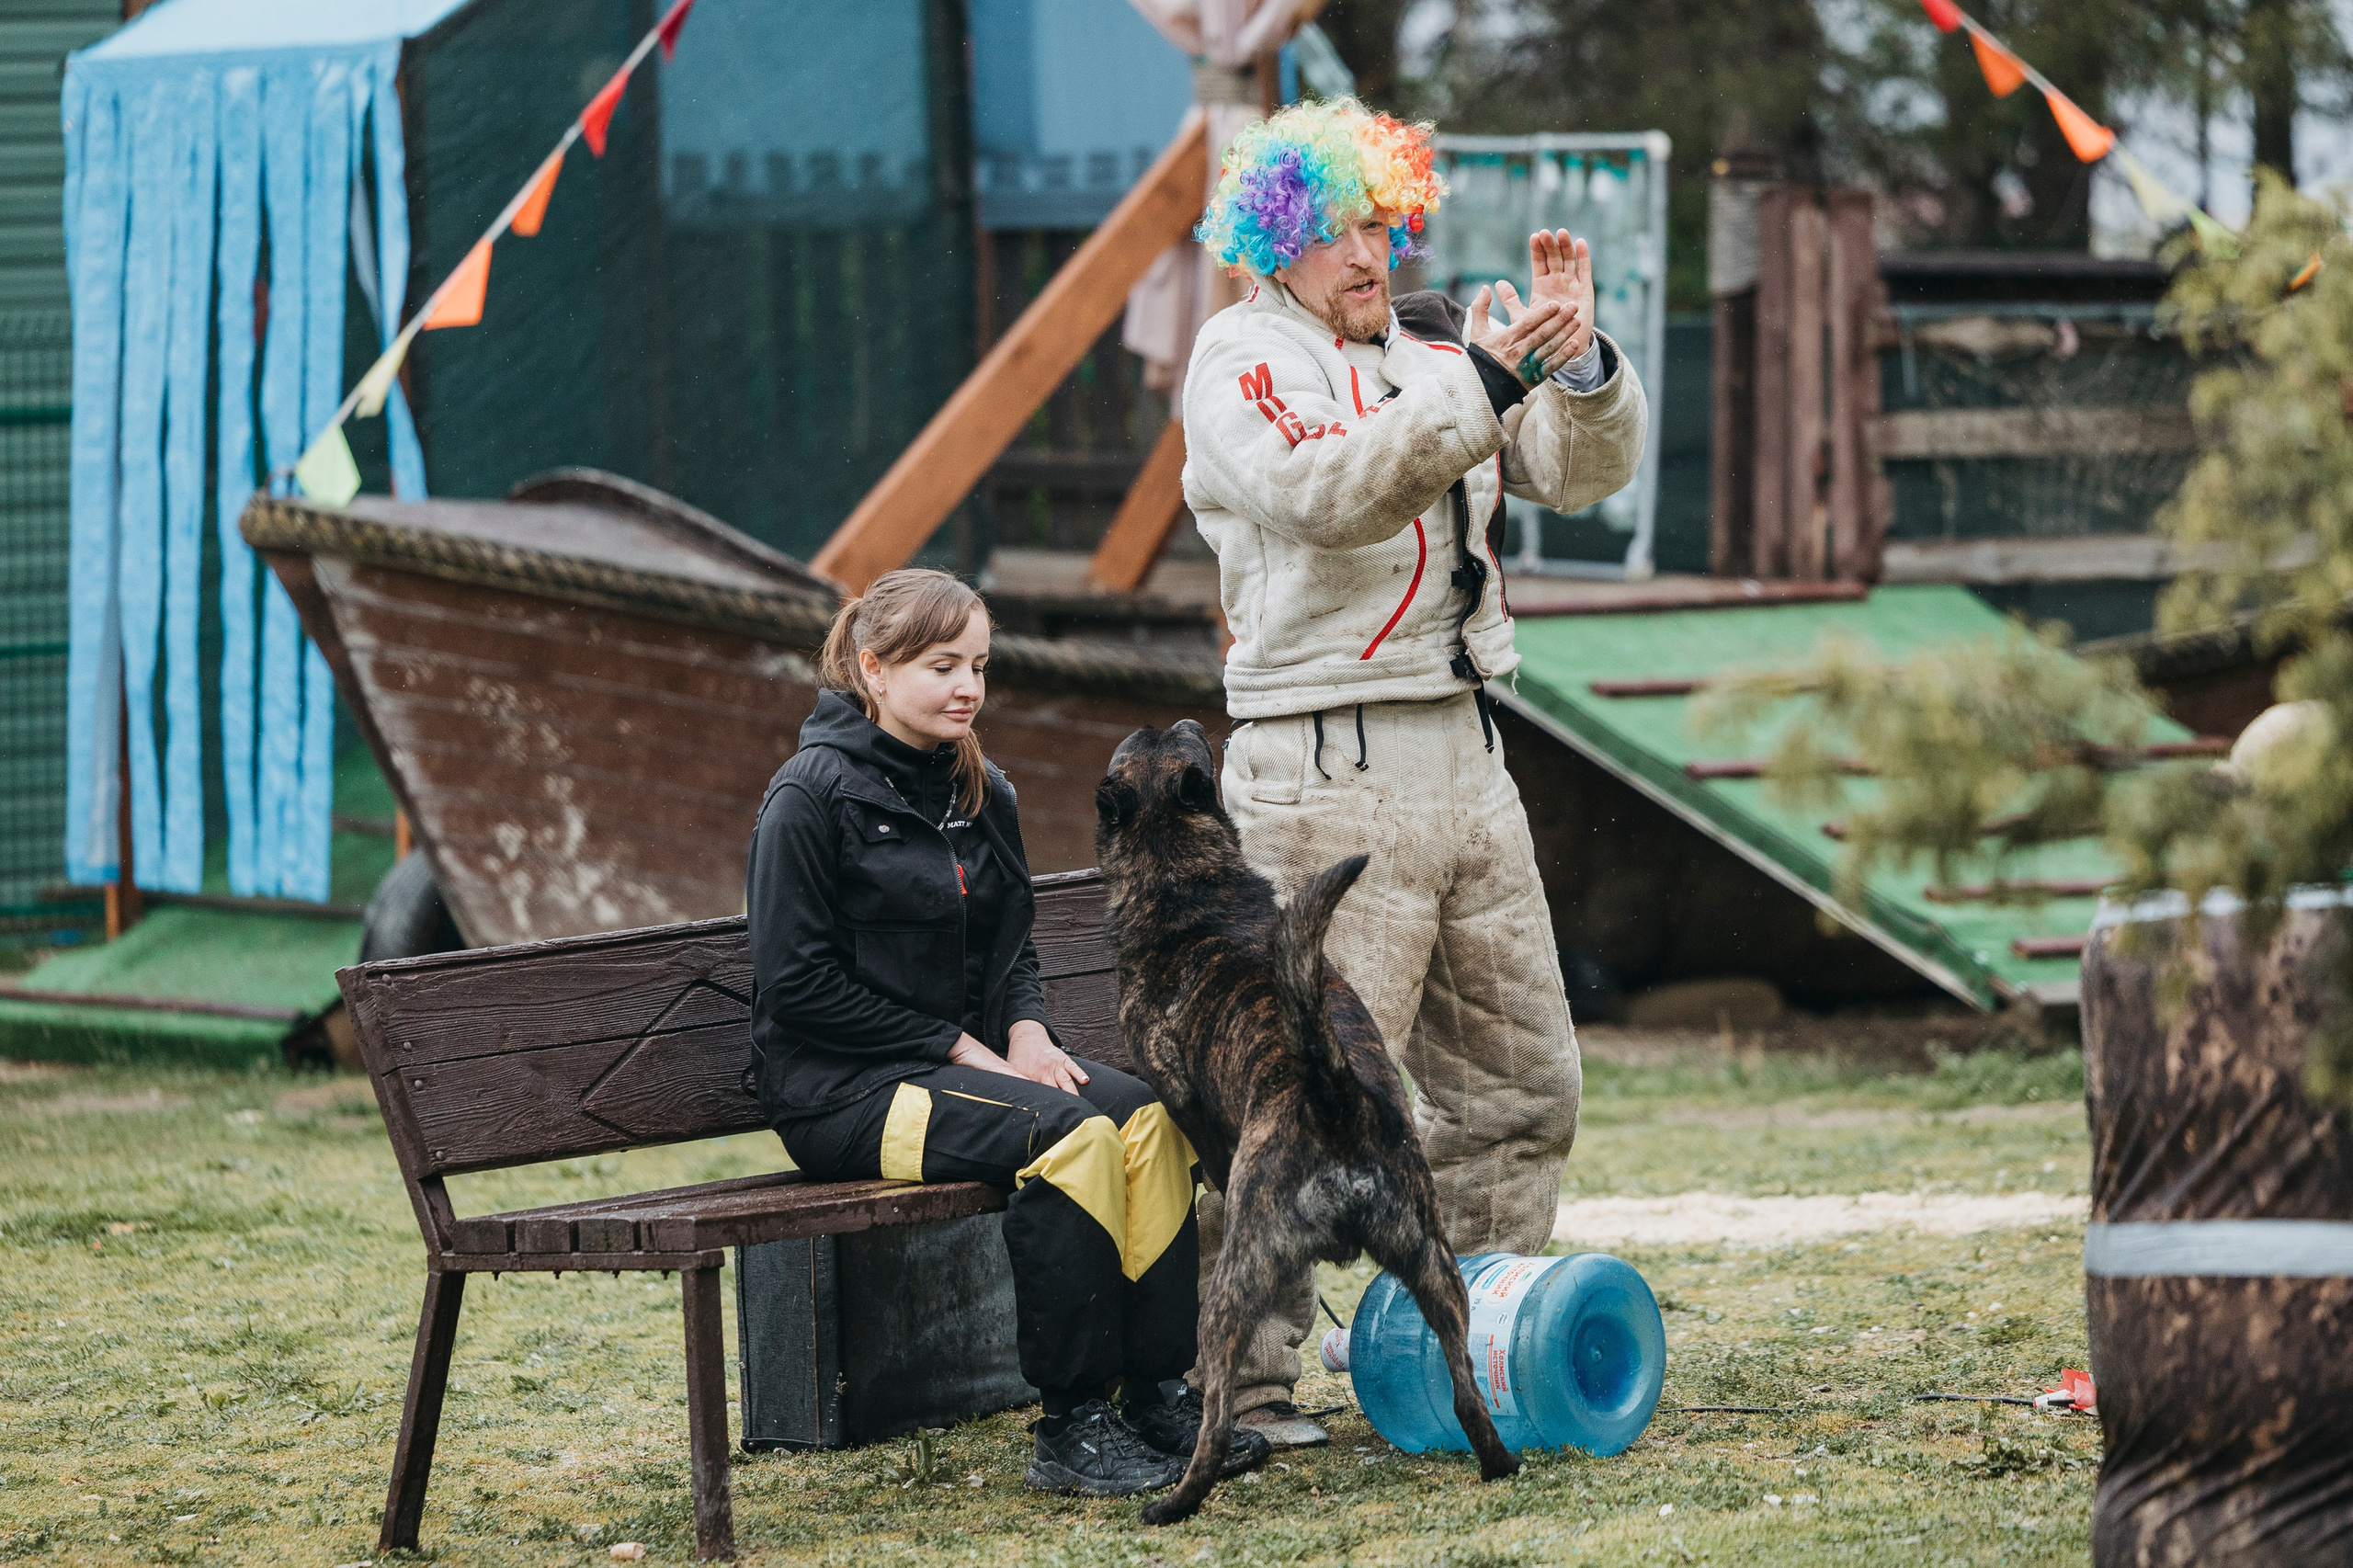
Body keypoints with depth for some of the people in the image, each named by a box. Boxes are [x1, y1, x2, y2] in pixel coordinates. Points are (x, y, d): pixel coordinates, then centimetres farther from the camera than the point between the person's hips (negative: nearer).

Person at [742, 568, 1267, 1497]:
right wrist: (963, 1048, -14)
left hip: (967, 1062, 7)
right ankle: (1071, 1427, -25)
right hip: (842, 1091, -7)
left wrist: (1027, 1031, -2)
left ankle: (1159, 1393, -20)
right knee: (1072, 1132, -30)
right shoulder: (812, 795, -9)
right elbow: (798, 983, -13)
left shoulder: (982, 795, 13)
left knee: (1147, 1112, -21)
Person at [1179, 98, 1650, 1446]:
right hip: (1325, 777, -7)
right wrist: (1479, 388, -29)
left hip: (1466, 764, 7)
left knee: (1520, 1085, 12)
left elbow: (1584, 470, 6)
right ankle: (1242, 1375, -7)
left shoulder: (1436, 348, 16)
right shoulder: (1243, 359, -3)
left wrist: (1580, 359, -13)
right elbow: (1322, 492, -22)